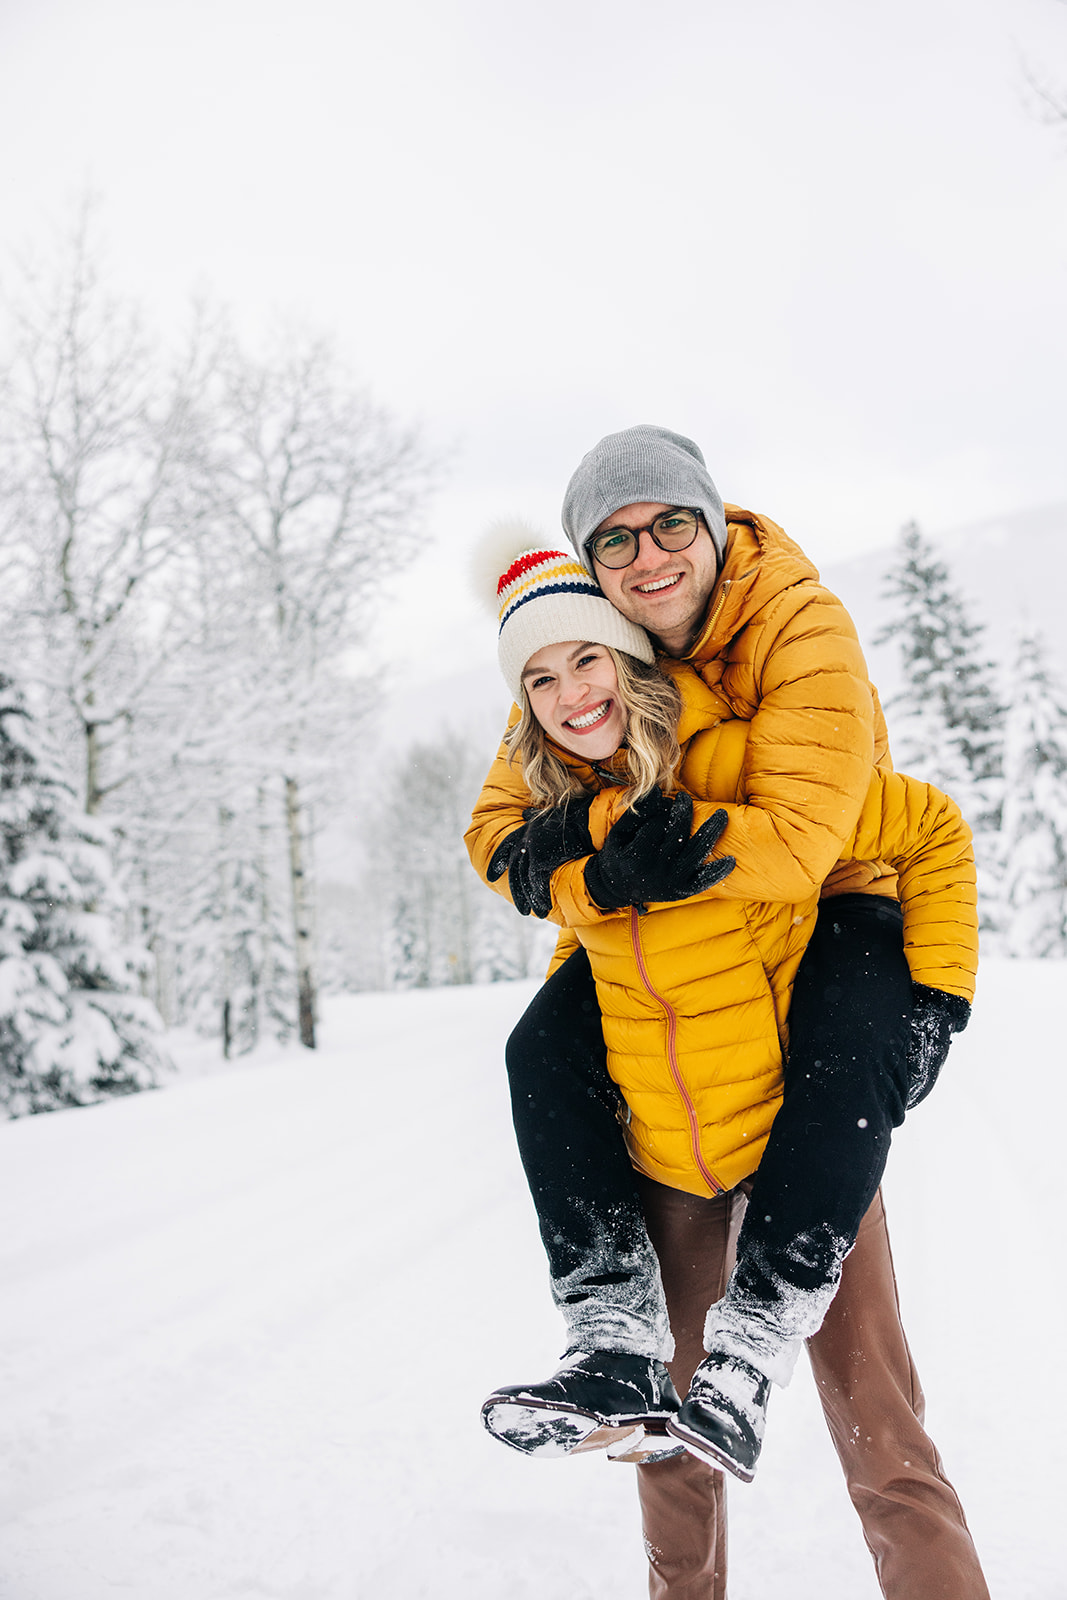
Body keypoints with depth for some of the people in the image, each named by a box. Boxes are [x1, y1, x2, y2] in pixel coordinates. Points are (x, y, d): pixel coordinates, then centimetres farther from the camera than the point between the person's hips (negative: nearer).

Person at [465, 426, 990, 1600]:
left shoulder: (804, 628, -23)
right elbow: (499, 825, -9)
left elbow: (792, 848, -33)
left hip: (827, 910, -5)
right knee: (543, 1051, -12)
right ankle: (609, 1329, -5)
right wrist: (600, 876, -32)